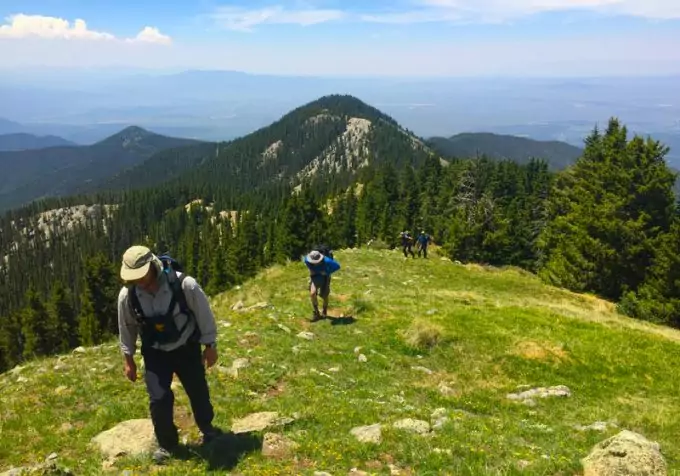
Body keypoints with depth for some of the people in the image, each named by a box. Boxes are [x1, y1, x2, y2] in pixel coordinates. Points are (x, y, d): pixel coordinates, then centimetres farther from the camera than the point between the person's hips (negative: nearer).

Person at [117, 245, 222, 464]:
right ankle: (166, 444, 21)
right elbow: (127, 328, -1)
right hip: (155, 353, 1)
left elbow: (203, 314, -14)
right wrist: (128, 359, 6)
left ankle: (207, 428, 43)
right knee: (158, 399, -5)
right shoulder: (127, 295, -20)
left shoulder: (184, 285, -29)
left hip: (187, 348, -1)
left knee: (198, 391, 14)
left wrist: (210, 345, -7)